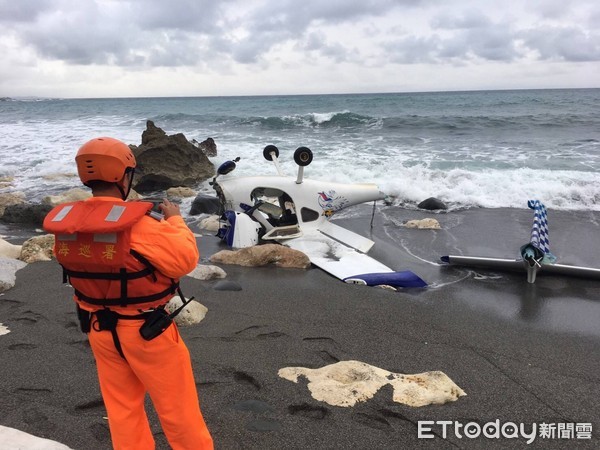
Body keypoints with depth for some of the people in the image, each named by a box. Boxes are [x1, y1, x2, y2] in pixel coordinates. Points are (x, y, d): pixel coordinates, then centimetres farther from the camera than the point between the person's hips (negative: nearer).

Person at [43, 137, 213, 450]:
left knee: (121, 407, 22)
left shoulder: (66, 224, -8)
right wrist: (174, 221, -4)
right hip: (146, 330, -6)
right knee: (177, 406, 14)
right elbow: (186, 260, -19)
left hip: (98, 328, 6)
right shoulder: (141, 225, -28)